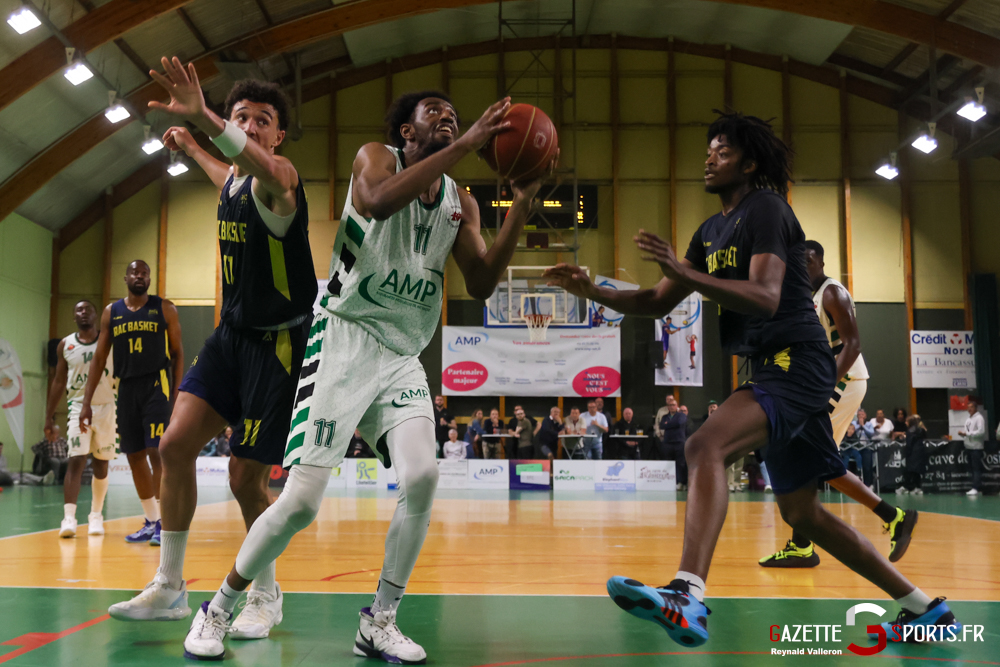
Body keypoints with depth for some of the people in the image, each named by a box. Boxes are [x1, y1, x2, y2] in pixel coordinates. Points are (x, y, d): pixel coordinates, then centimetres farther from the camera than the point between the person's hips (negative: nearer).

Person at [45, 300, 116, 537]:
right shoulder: (65, 345, 5)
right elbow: (59, 381, 9)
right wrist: (49, 415, 6)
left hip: (106, 408, 0)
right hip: (78, 407, 0)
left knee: (101, 464, 8)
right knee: (76, 461, -14)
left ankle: (96, 515, 21)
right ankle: (69, 518, -18)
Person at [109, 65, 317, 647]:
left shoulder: (279, 178, -16)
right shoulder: (233, 179, 9)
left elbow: (263, 168, -44)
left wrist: (203, 117, -59)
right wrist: (189, 145, 48)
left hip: (279, 342, -7)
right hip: (232, 333, 8)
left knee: (247, 479, -4)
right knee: (176, 444, -4)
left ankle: (267, 594, 20)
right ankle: (170, 587, 10)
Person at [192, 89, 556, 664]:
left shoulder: (460, 202, 12)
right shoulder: (377, 158, -2)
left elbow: (482, 284, 1)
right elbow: (380, 201, -27)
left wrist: (522, 208, -8)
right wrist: (466, 145, -28)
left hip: (403, 355, 5)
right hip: (346, 338, -5)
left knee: (422, 476, -18)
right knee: (301, 501, -11)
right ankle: (218, 610, 13)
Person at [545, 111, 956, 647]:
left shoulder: (765, 207, -7)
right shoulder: (712, 231, 19)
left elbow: (766, 297, -22)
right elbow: (658, 304, 17)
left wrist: (684, 272, -30)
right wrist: (593, 292, 4)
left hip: (797, 361, -10)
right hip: (774, 368, 10)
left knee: (705, 446, -31)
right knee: (802, 513, 15)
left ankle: (688, 597, -43)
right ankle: (924, 608, 27)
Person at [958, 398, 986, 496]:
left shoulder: (979, 418, -8)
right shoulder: (968, 419, 16)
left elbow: (981, 432, -18)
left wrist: (967, 433, -19)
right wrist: (962, 433, -2)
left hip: (976, 446, -8)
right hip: (969, 446, 8)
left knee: (977, 468, -8)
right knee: (972, 468, 10)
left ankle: (975, 488, -10)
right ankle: (975, 487, 14)